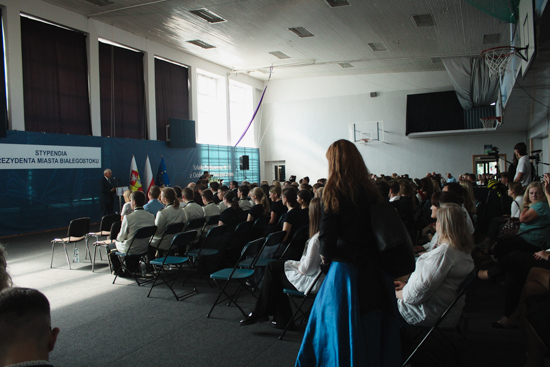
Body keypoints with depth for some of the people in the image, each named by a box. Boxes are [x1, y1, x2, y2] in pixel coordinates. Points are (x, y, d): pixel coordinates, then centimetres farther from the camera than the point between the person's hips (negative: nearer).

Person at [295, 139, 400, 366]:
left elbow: (327, 234, -13)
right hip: (374, 269, 5)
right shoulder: (371, 191, 2)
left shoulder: (335, 193, -13)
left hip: (346, 269, -5)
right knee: (374, 326, 19)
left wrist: (326, 254, 6)